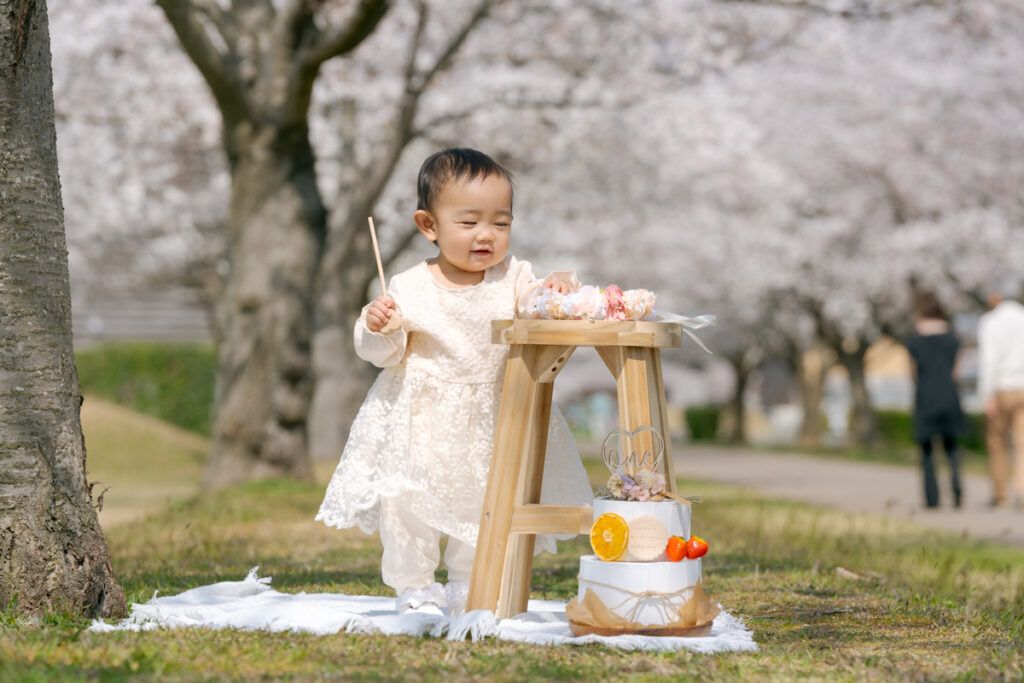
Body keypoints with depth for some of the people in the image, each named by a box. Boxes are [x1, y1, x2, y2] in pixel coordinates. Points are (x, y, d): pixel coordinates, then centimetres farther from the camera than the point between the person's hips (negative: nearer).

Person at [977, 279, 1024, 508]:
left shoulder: (990, 322, -5)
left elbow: (988, 360, -14)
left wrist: (988, 396, -16)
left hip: (1002, 389, -2)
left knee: (996, 441, 13)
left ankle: (1000, 493, 18)